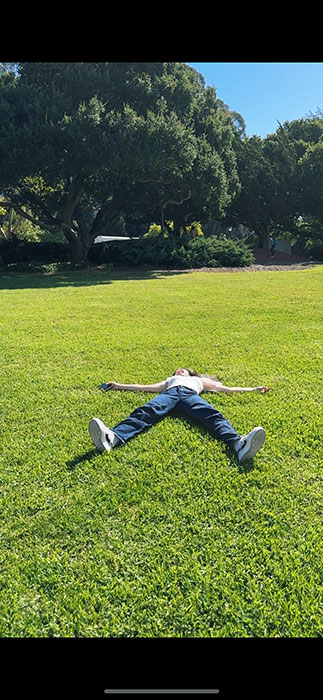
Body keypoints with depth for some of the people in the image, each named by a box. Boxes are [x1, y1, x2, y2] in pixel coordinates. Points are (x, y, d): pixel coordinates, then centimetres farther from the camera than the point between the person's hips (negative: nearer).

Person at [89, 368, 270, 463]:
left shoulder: (198, 380, 44)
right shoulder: (169, 380, 46)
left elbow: (226, 388, 39)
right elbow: (145, 387, 43)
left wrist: (252, 389, 34)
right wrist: (119, 386, 42)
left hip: (190, 393, 0)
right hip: (170, 393, 0)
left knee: (212, 416, -35)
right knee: (145, 412, -34)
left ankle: (239, 444, -65)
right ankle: (112, 437, -64)